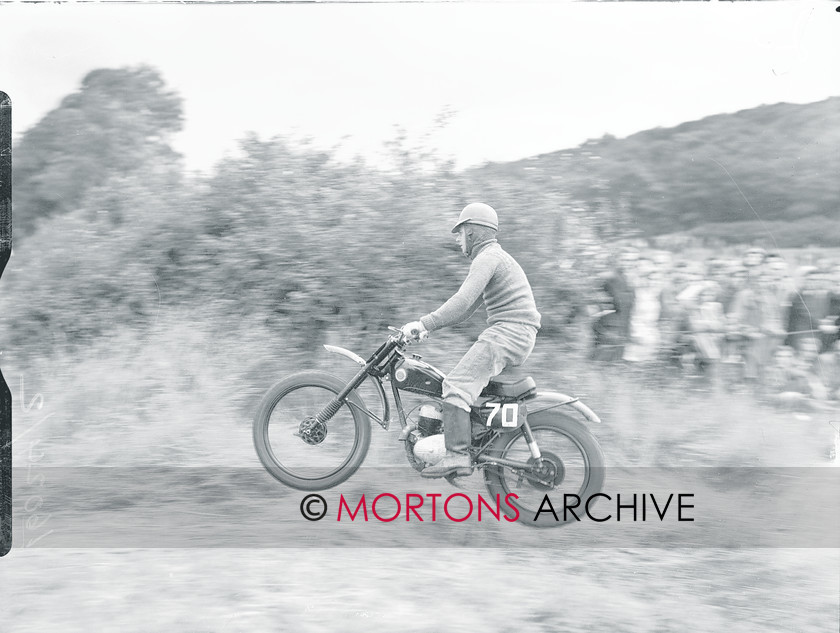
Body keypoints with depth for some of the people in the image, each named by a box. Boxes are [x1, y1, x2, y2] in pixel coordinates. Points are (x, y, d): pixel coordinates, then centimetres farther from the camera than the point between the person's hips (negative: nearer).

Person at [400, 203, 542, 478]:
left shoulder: (488, 257, -8)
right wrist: (429, 326, 20)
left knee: (456, 385, -18)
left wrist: (424, 323, -21)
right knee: (467, 380, 21)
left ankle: (457, 455, -26)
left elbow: (463, 302, -21)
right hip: (517, 336, 11)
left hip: (508, 334, -11)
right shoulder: (494, 256, 25)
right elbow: (468, 307, 26)